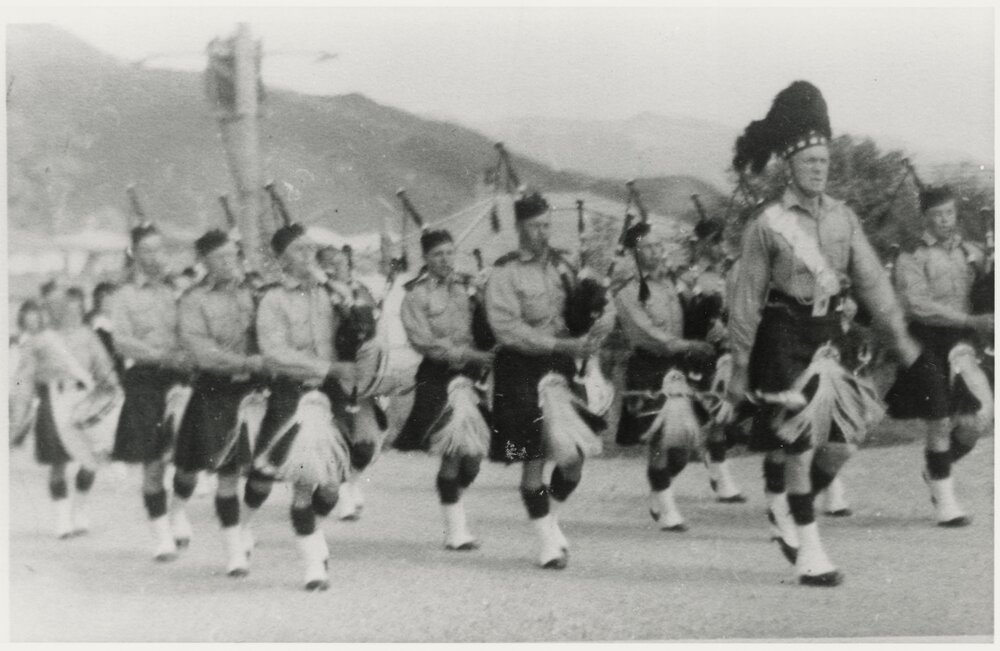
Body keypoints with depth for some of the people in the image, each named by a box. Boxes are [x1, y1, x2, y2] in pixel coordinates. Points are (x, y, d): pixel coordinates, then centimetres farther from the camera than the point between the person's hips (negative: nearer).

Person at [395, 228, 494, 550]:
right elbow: (424, 341, -11)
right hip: (439, 378, -5)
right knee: (452, 454, -6)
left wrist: (487, 356, -5)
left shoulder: (467, 286, 12)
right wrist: (469, 354, -18)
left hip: (473, 375, 5)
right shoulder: (417, 294, -3)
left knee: (474, 453, 1)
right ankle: (455, 530, 4)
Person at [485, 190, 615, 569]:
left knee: (574, 456, -1)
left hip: (561, 366, 4)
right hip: (522, 370, -4)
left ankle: (551, 520, 25)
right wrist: (565, 344, -21)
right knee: (533, 460, 0)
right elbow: (508, 330, -15)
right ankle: (547, 541, 12)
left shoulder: (562, 265, 9)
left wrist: (599, 328, -10)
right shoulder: (504, 273, -6)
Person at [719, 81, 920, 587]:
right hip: (784, 341, -5)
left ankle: (785, 511, 28)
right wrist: (739, 371, -5)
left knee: (842, 440, 3)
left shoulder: (842, 217, 7)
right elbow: (747, 300, -5)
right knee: (797, 444, -5)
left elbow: (870, 277, 4)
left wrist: (899, 336, -6)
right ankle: (809, 554, 3)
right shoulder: (768, 224, -8)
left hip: (827, 336, 5)